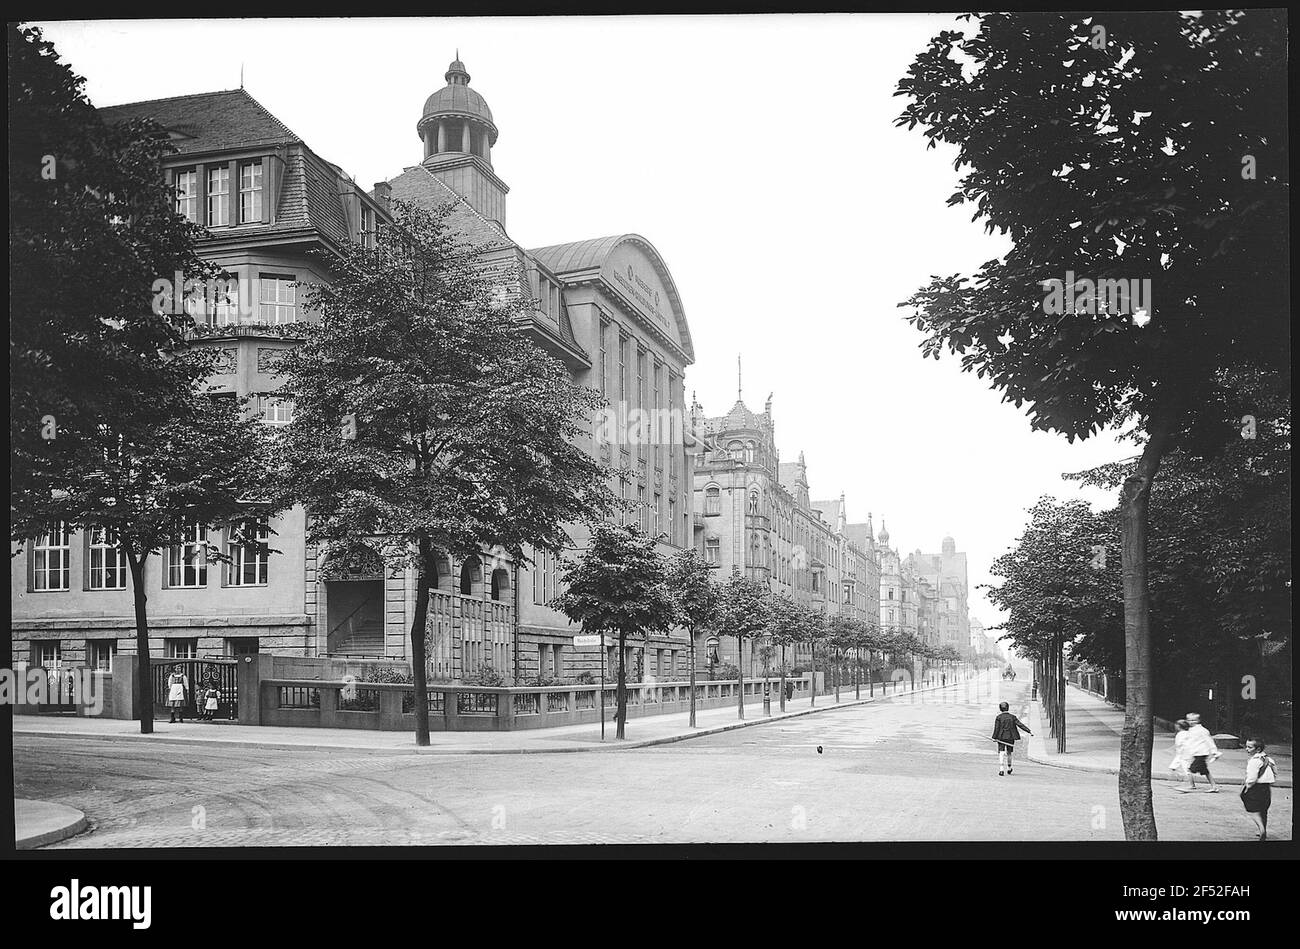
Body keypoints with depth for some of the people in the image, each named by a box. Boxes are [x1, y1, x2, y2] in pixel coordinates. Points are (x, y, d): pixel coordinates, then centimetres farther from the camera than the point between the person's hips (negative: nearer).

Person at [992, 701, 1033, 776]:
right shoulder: (1012, 717, 1)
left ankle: (1001, 770, -18)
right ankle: (1009, 769, 33)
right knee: (1009, 753, 18)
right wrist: (1029, 731, -3)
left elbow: (996, 728, -8)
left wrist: (994, 737, -3)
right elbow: (1020, 725, -4)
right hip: (1010, 738, 3)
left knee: (1001, 753, -4)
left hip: (1001, 738, -3)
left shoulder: (999, 717, -5)